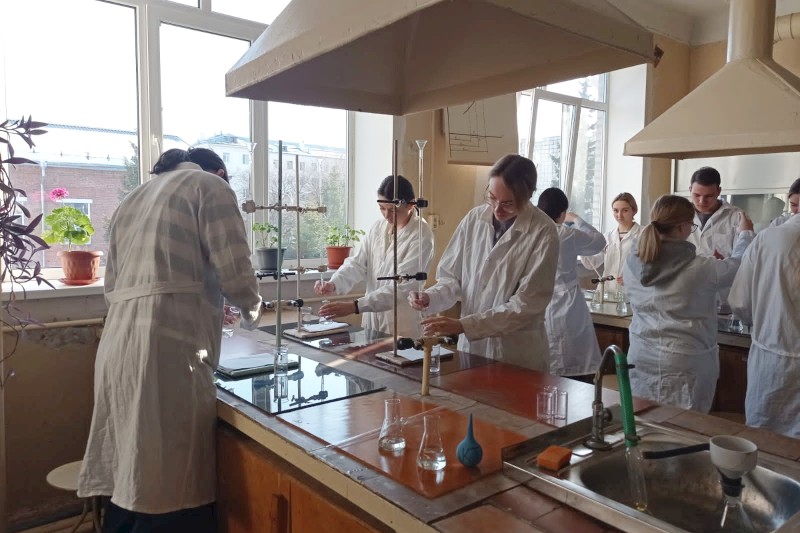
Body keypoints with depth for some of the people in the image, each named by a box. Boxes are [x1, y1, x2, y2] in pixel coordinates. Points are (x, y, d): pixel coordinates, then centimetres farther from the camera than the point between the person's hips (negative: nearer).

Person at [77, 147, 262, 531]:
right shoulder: (210, 187, 3)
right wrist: (252, 312, 15)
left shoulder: (132, 200, 25)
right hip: (168, 348, -8)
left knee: (129, 484, 16)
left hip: (119, 345, 8)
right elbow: (235, 276, -6)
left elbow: (113, 286, 22)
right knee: (170, 488, 0)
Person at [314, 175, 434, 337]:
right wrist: (334, 284, -18)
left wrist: (355, 306, -29)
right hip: (372, 321, 5)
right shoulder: (378, 227, 5)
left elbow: (401, 287, -22)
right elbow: (358, 263, 3)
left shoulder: (421, 237, -15)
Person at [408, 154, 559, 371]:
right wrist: (430, 298, -15)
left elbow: (525, 306, -17)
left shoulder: (543, 233, -14)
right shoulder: (474, 219, -3)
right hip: (471, 347, 4)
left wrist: (463, 325, -22)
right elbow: (452, 277, 5)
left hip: (518, 356, -3)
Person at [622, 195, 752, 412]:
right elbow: (737, 266, 2)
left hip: (641, 358, 5)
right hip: (682, 364, -4)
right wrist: (744, 234, 22)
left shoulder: (632, 263, -3)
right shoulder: (698, 268, -16)